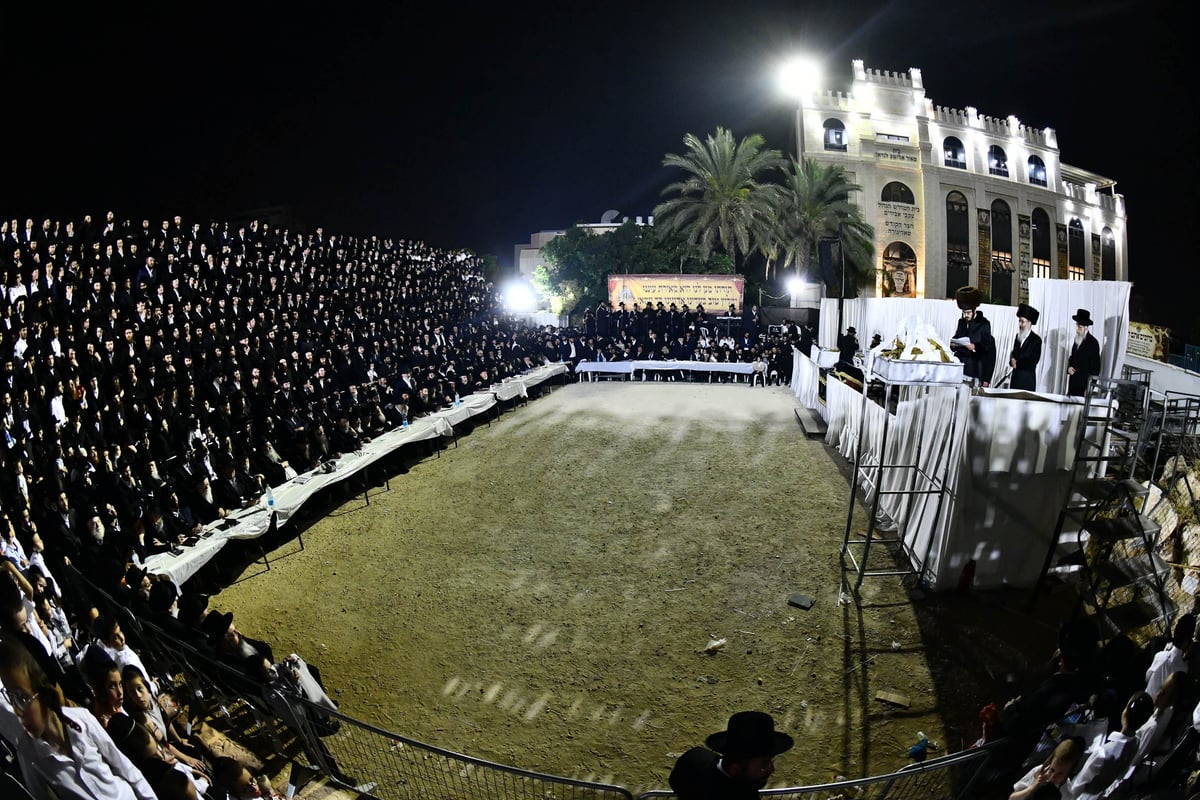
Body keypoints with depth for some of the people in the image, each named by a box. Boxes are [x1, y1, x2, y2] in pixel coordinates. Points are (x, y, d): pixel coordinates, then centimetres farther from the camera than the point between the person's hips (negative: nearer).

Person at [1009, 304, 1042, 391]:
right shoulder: (1018, 336, 13)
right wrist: (1012, 360, -5)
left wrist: (1017, 363, -8)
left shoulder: (1036, 340, -8)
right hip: (1015, 375, 6)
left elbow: (1033, 360, -13)